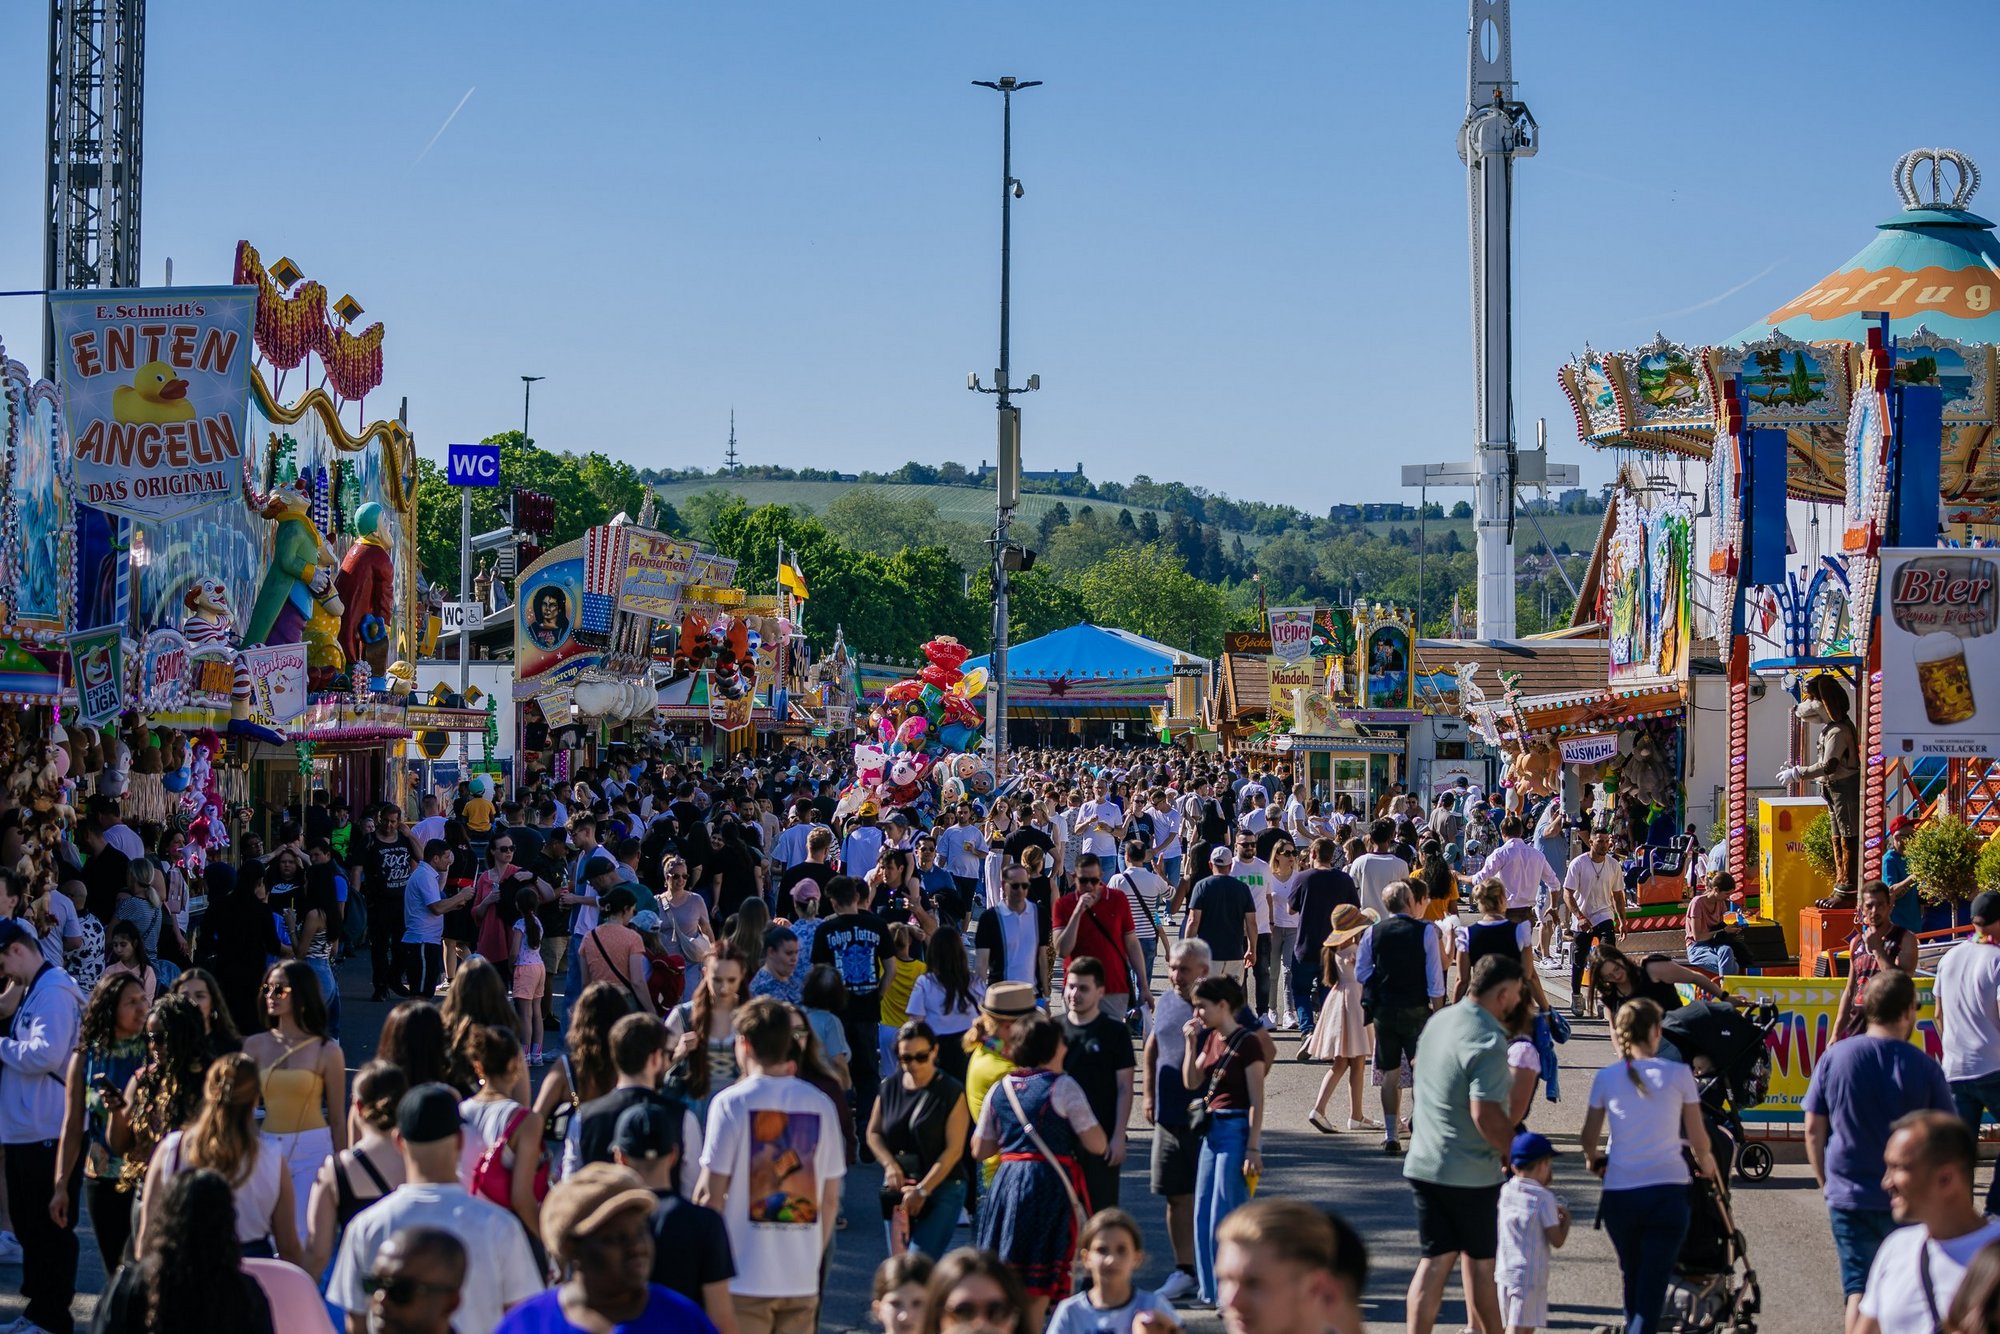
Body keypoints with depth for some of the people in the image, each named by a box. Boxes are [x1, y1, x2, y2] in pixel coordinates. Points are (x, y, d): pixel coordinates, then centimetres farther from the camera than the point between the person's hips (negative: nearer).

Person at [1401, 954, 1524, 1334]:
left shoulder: (1438, 1021, 7)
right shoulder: (1488, 1042, -20)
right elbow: (1486, 1116, -25)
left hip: (1423, 1164, 7)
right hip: (1470, 1173, -7)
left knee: (1435, 1261, 8)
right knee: (1481, 1263, 9)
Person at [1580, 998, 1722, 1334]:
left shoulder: (1606, 1078, 2)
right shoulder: (1678, 1073, -3)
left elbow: (1589, 1138, 11)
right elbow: (1698, 1139, 4)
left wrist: (1593, 1159, 33)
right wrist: (1705, 1162, 26)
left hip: (1619, 1194, 3)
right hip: (1667, 1190, -3)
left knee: (1633, 1280, 22)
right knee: (1652, 1288, -5)